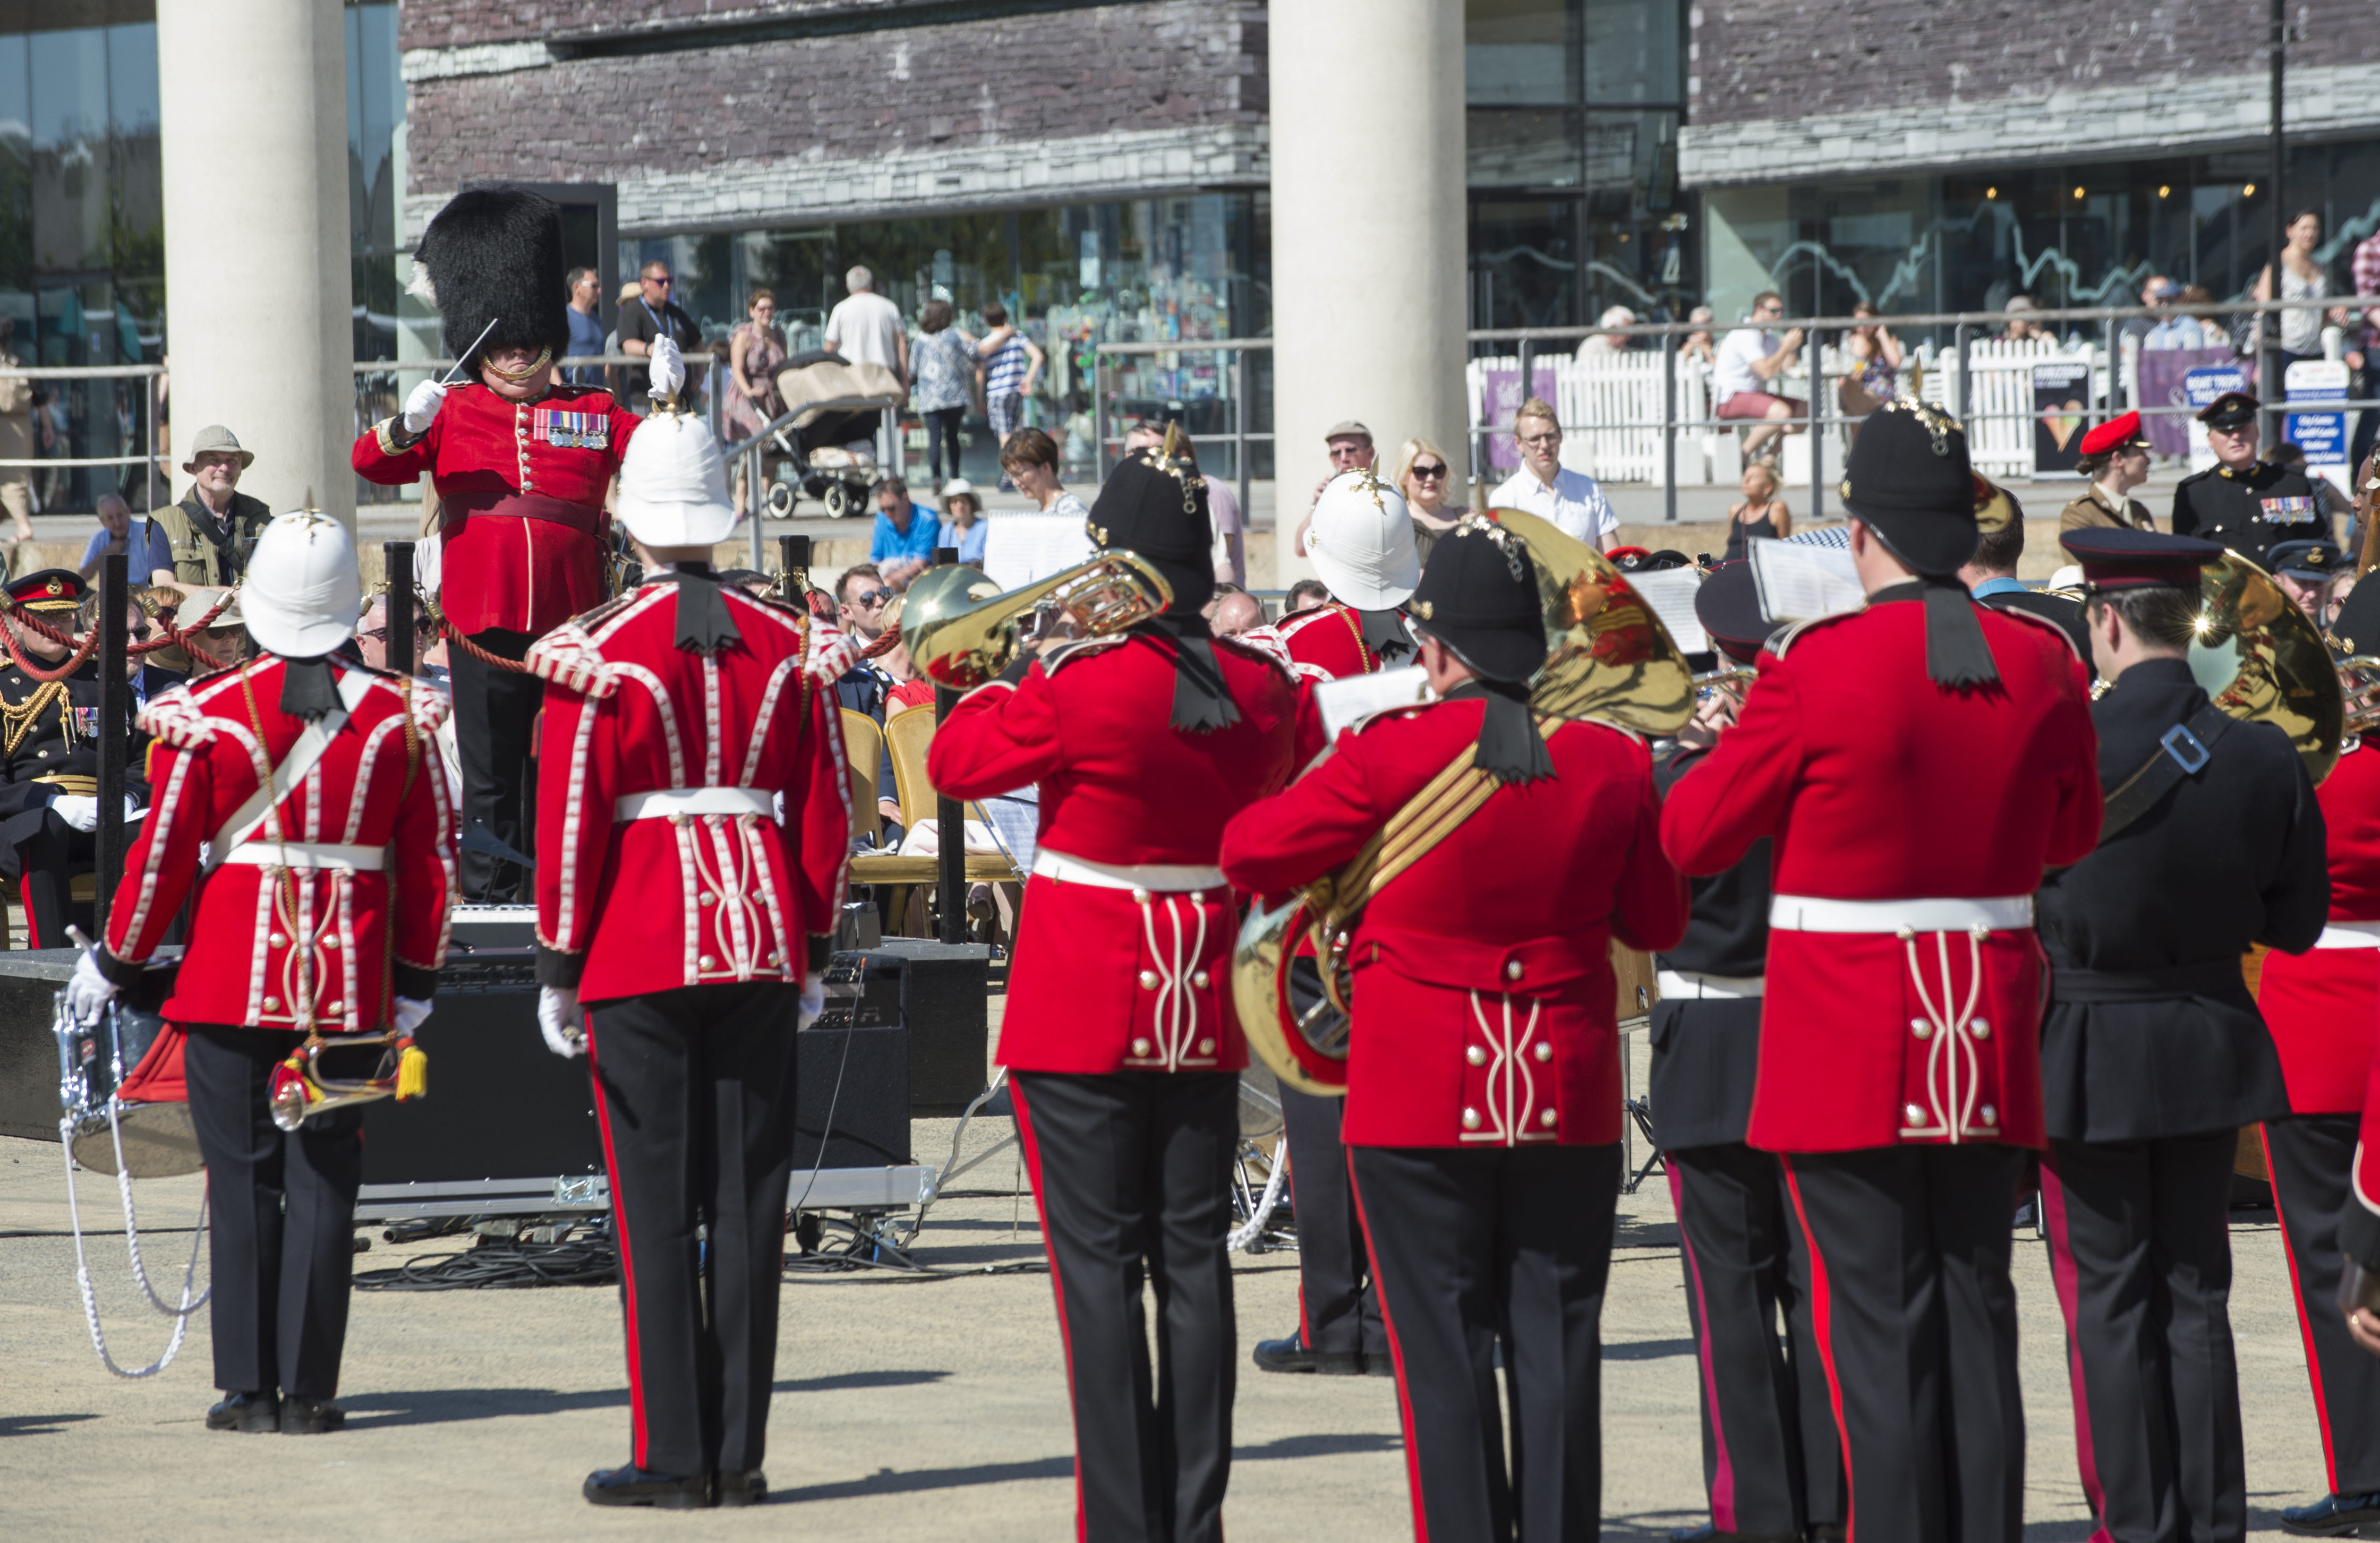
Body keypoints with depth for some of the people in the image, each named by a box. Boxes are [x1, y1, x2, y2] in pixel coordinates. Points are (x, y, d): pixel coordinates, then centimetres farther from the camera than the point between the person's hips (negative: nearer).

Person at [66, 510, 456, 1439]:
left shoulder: (208, 714, -7)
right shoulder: (398, 717, -1)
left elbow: (163, 856, -5)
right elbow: (431, 860, 3)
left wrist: (113, 963, 8)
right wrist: (416, 982, 14)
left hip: (232, 984, -1)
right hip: (351, 988, 1)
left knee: (244, 1181, 6)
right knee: (324, 1184, 6)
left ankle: (249, 1389, 6)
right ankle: (308, 1393, 6)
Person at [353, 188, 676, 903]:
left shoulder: (595, 414, 12)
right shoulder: (454, 412, 8)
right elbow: (371, 464, 1)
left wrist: (669, 399, -8)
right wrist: (405, 427, -19)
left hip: (570, 621, 2)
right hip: (484, 621, -2)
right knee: (491, 771, -1)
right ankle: (490, 896, 3)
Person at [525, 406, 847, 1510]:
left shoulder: (595, 653, -7)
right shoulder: (788, 645, 5)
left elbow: (571, 823, -7)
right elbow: (825, 813, 8)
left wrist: (559, 968, 1)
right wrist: (812, 955, 15)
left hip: (641, 955, -3)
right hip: (761, 947, 4)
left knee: (655, 1206, 0)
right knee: (748, 1201, 6)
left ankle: (673, 1456, 0)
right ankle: (740, 1454, 7)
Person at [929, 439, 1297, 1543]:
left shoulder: (1078, 685, -17)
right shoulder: (1260, 689, -2)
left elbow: (955, 760, -3)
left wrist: (1016, 674, 11)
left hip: (1082, 1025, -5)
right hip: (1206, 1022, 5)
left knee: (1099, 1266, -1)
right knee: (1194, 1265, 8)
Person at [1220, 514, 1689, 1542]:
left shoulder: (1390, 755, -12)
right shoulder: (1611, 760, -3)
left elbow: (1250, 855, -2)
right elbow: (1659, 922, 8)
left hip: (1421, 1102, -2)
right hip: (1570, 1102, 3)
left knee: (1444, 1349, 3)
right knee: (1557, 1343, 7)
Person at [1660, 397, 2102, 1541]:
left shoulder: (1817, 671, -15)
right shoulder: (2044, 668, -1)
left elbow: (1693, 838, -5)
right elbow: (2071, 834, 14)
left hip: (1851, 1057, -4)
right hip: (1991, 1048, 4)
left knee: (1879, 1322, -1)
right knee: (1977, 1307, 10)